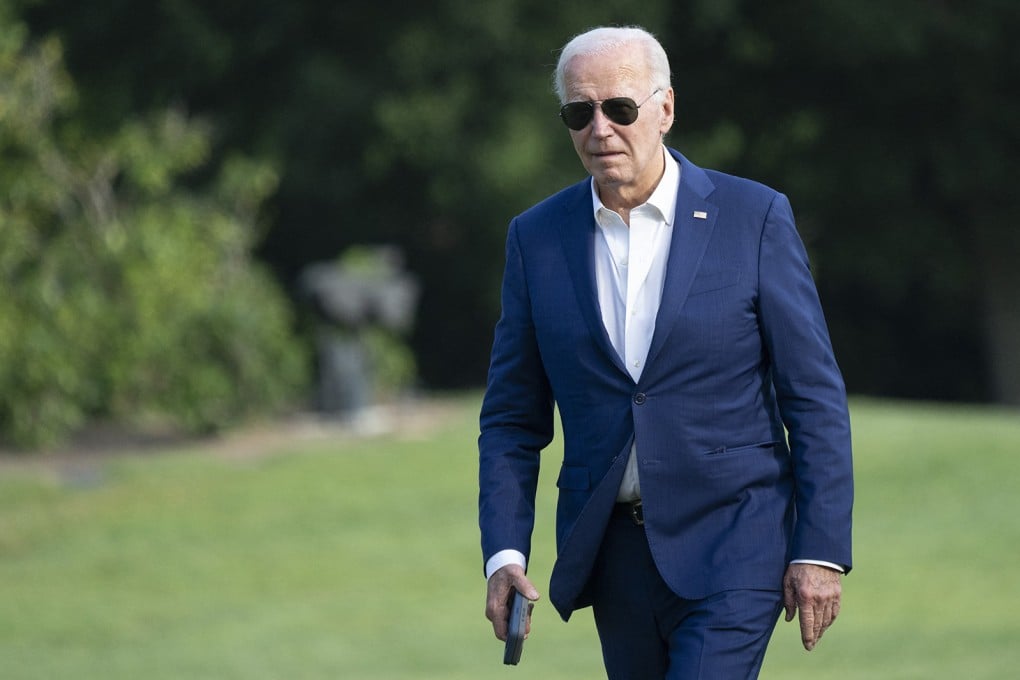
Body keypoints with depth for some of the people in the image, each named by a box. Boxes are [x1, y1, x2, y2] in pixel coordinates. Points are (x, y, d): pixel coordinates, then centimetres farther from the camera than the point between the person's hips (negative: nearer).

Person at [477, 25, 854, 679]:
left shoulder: (754, 218, -3)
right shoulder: (538, 238, 5)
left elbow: (815, 397, -2)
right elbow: (513, 420, 9)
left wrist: (821, 550, -8)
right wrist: (504, 553, -4)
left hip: (732, 546, -4)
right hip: (614, 550, 4)